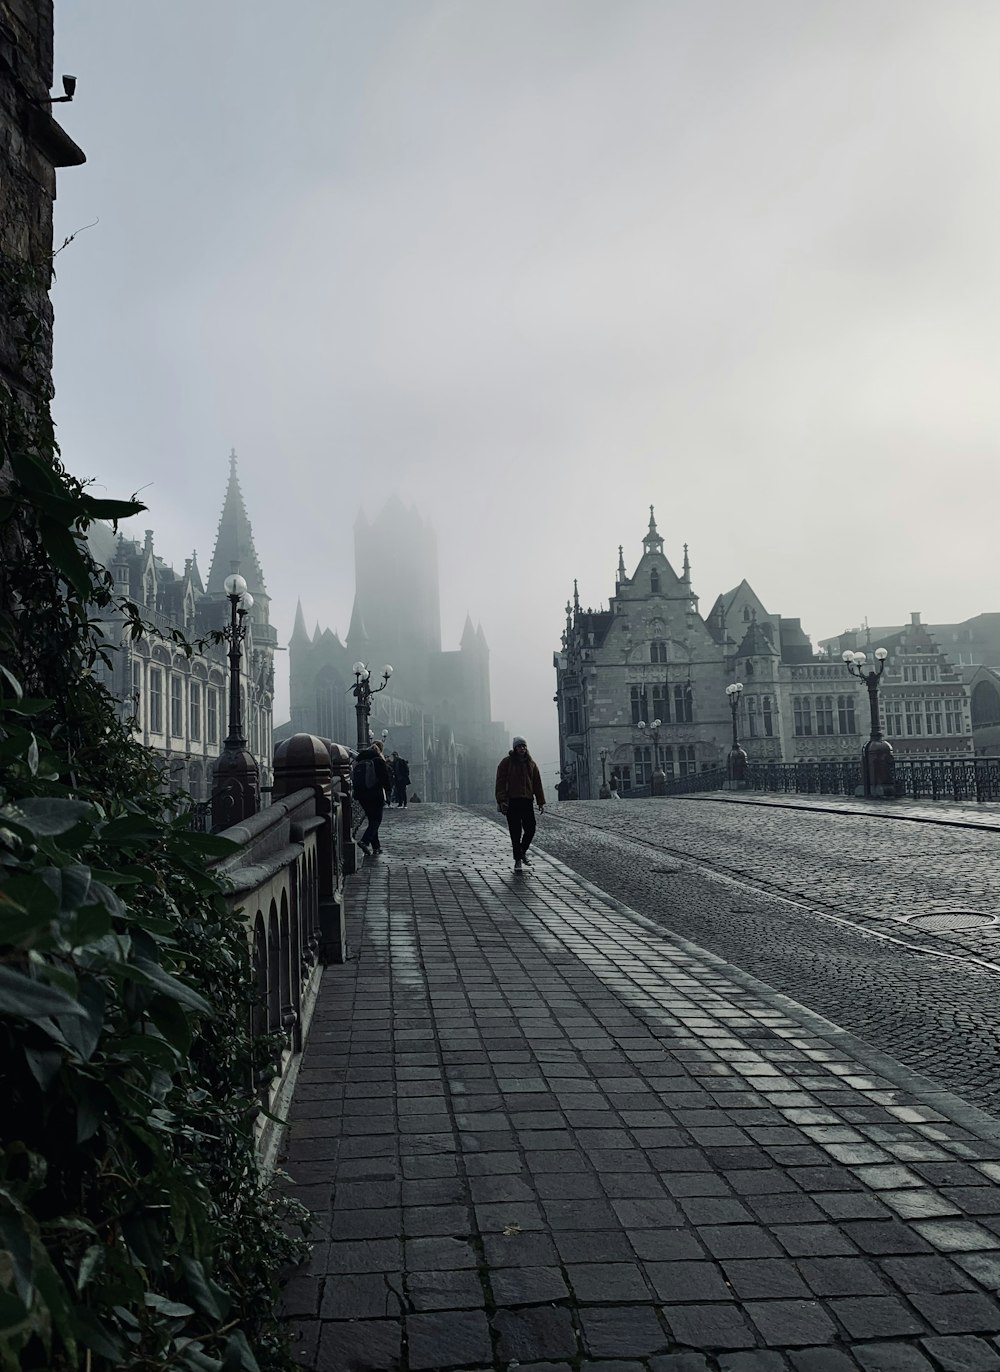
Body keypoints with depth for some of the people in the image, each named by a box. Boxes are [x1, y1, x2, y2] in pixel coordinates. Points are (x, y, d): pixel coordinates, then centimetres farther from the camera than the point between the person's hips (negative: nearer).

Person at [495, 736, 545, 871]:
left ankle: (523, 851, 27)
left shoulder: (531, 763, 11)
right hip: (512, 802, -3)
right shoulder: (506, 762, -1)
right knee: (515, 832, -1)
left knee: (530, 829, 1)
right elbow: (500, 783, -5)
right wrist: (502, 801, -15)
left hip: (527, 801, 3)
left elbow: (537, 783, 12)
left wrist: (541, 802, 8)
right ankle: (518, 859, 11)